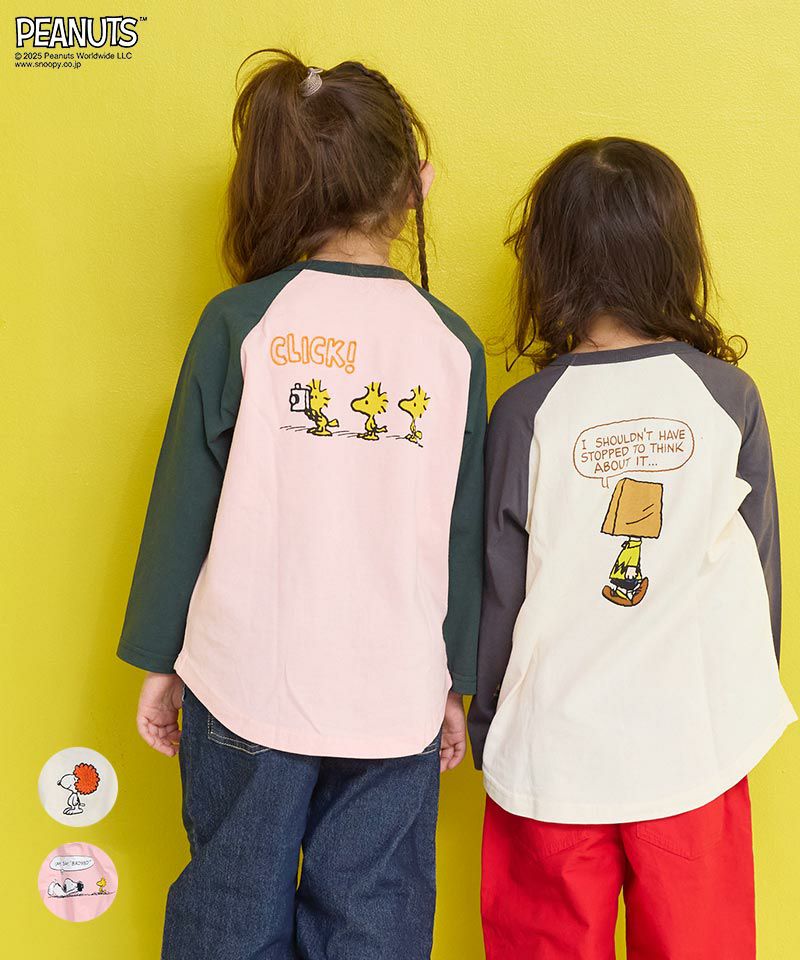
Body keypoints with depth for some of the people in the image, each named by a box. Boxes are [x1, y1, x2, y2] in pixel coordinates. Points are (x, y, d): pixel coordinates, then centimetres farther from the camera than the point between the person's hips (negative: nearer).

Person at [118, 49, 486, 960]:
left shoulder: (240, 322, -8)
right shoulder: (452, 341, -2)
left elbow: (184, 502, -4)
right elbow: (467, 534, 2)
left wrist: (158, 660, 9)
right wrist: (461, 681, 13)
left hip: (248, 687, -1)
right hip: (397, 695, 2)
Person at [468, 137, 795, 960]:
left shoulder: (526, 413, -12)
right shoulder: (727, 396, -7)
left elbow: (498, 590, -6)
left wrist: (484, 725, 10)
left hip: (553, 753, -1)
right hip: (697, 746, 2)